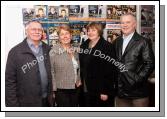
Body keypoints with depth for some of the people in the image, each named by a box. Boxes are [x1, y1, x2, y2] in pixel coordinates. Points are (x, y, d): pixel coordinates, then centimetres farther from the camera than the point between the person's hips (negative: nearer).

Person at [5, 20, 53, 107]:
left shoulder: (46, 49, 5)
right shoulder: (15, 52, -10)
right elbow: (9, 81, -10)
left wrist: (50, 94, 8)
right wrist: (12, 104, -12)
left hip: (46, 100, 4)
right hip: (26, 103, -4)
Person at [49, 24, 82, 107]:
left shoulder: (74, 51, 8)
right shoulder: (54, 52, -13)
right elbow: (51, 72, -14)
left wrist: (79, 80, 10)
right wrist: (53, 89, -14)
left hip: (75, 89, 6)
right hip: (61, 90, -6)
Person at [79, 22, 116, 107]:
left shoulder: (107, 46, -9)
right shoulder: (83, 46, 9)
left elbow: (110, 71, -14)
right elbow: (81, 67, 13)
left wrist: (106, 91, -16)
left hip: (100, 90, -5)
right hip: (85, 90, 6)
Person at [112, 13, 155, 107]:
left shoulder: (143, 42, -6)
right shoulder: (117, 42, 11)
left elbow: (150, 63, -11)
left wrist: (138, 79, -16)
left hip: (137, 91, -5)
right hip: (120, 91, 5)